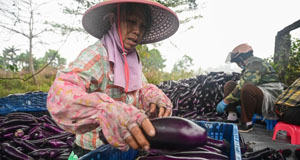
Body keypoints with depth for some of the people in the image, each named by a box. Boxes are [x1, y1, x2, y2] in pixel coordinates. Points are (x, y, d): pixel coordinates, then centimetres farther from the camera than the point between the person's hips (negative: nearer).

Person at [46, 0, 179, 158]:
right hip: (93, 152, -6)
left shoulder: (133, 60, 4)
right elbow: (60, 95, -35)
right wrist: (107, 111, -54)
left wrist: (154, 97, -24)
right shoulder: (95, 55, -21)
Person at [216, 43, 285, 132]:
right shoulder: (249, 66, 16)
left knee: (247, 88, -38)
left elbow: (243, 86, -25)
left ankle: (247, 123, -22)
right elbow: (241, 85, 16)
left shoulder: (255, 64, -14)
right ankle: (232, 117, -6)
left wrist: (225, 101, -21)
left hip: (271, 102, -9)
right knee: (229, 85, 3)